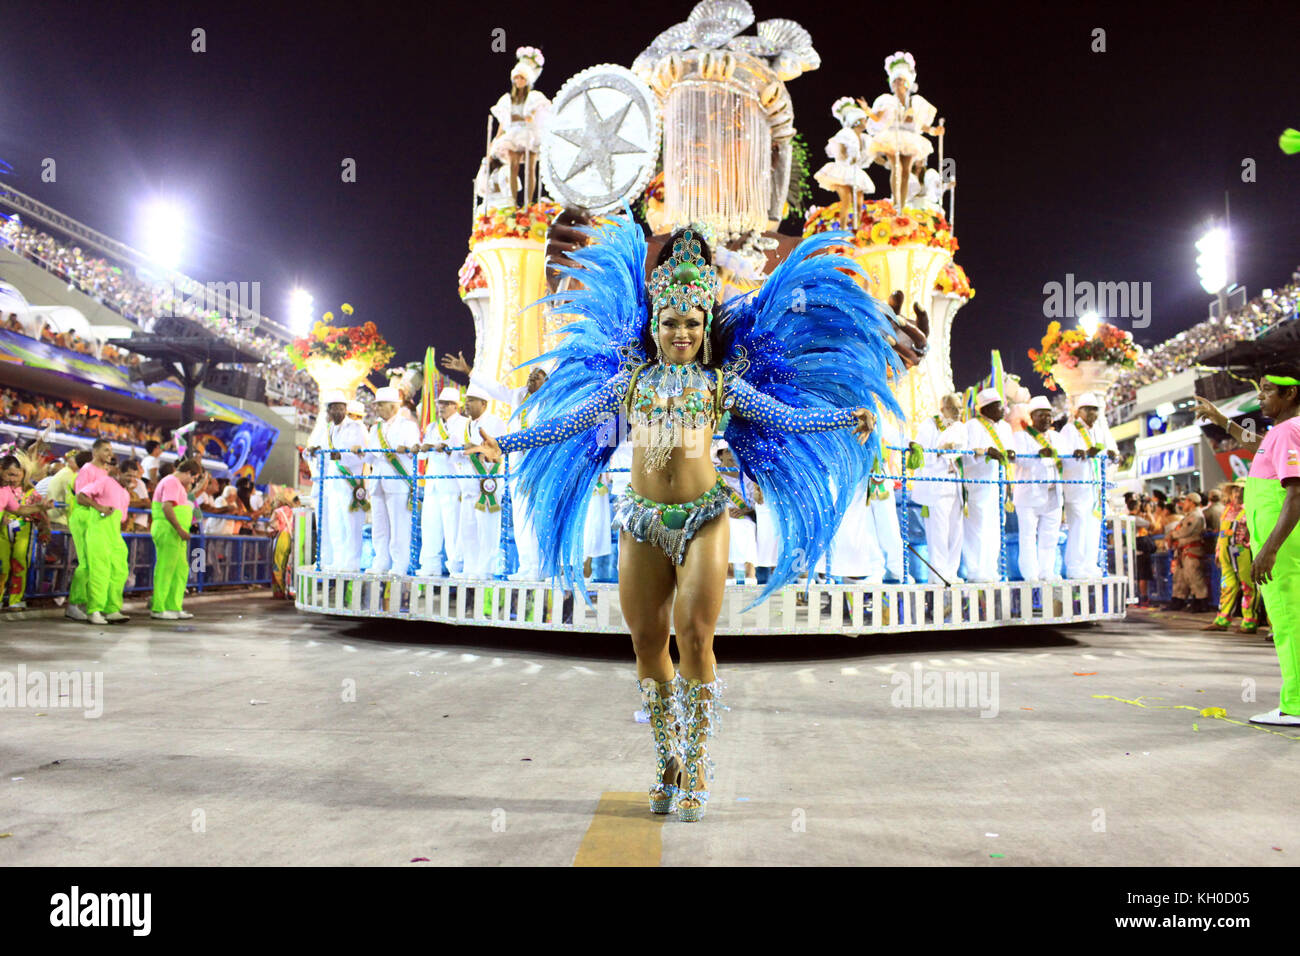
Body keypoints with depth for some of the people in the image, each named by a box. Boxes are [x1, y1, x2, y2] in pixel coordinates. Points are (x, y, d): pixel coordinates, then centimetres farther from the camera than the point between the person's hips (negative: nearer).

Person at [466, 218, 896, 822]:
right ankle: (667, 761, 21)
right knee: (647, 643, 4)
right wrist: (507, 443, 9)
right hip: (642, 522, 2)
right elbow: (568, 421, 13)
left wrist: (842, 418, -10)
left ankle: (696, 769, 5)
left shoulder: (719, 383, 8)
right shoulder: (629, 379, 11)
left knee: (694, 637, -9)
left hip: (702, 519, -2)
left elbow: (783, 417, 3)